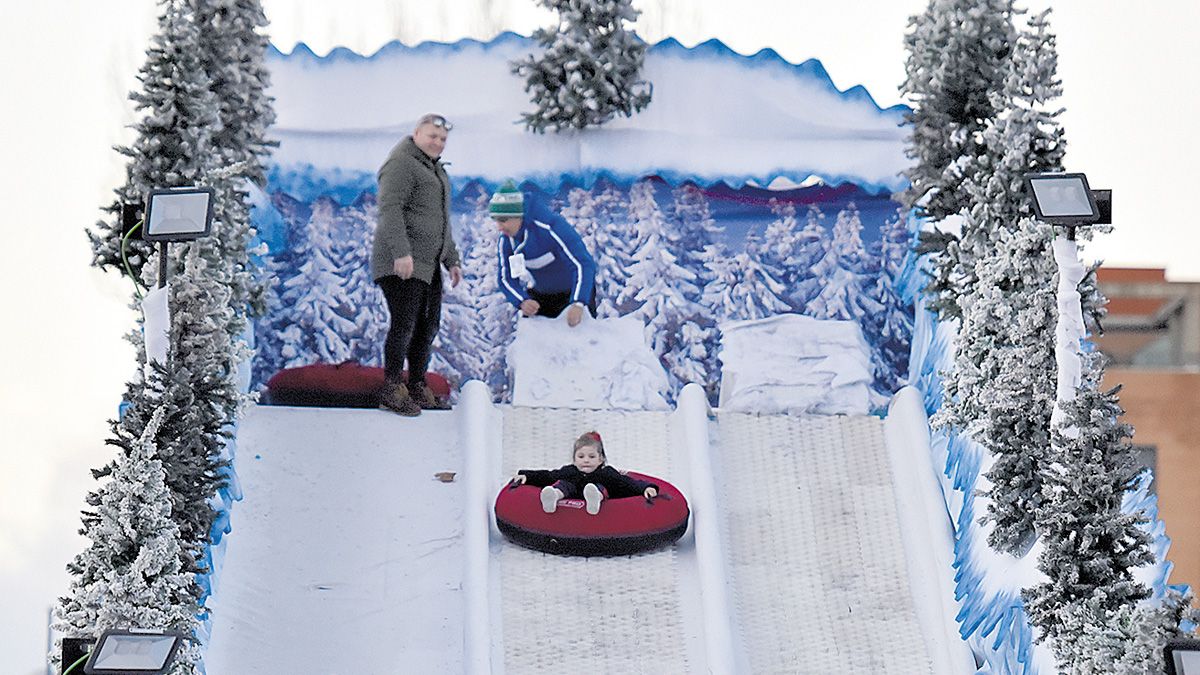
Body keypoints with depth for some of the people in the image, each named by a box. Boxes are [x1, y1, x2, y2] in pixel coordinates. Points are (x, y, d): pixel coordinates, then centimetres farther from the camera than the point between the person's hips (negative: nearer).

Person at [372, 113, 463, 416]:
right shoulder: (401, 164, -9)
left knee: (428, 325, 9)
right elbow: (390, 209, -21)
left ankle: (417, 388, 15)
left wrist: (452, 260, 23)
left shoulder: (434, 170, 22)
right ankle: (392, 390, -11)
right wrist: (401, 252, -30)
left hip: (427, 264, 10)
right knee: (404, 323, -14)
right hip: (400, 263, -10)